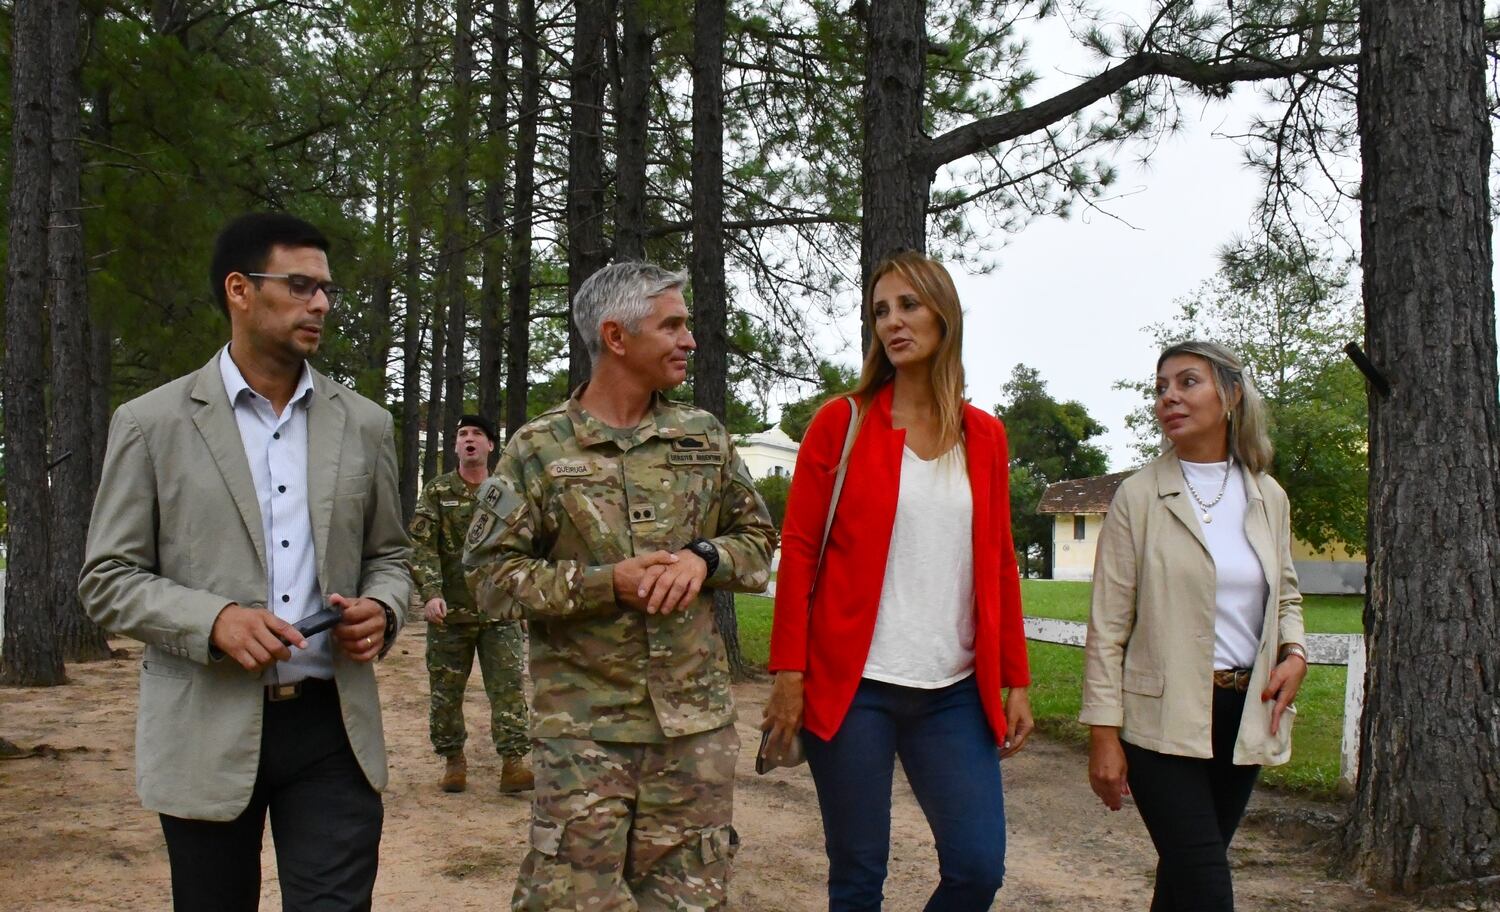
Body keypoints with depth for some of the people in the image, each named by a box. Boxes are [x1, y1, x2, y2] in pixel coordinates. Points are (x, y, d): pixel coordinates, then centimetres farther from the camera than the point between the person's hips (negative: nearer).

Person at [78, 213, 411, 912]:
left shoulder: (363, 423, 8)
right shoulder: (150, 423, 0)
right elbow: (107, 579, 0)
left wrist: (380, 610, -7)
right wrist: (213, 619, -18)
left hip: (334, 725, 2)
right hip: (207, 732, -1)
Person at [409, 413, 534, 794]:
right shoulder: (437, 492, 4)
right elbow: (421, 547, -5)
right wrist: (431, 593, -19)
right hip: (450, 611, 0)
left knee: (509, 687, -6)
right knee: (446, 690, 7)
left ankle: (513, 761, -4)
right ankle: (453, 760, 21)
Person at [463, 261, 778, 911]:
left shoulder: (707, 438, 9)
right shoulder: (538, 448, -1)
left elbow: (758, 538, 15)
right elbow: (491, 566, -4)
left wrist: (703, 556, -7)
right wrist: (604, 584, -15)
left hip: (697, 719, 3)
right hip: (584, 726, -3)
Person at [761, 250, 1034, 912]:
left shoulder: (983, 435, 8)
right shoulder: (843, 423, -1)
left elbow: (999, 563, 11)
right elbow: (797, 550, -2)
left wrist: (1015, 680, 8)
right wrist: (789, 672, -8)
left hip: (955, 693, 3)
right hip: (851, 685, -3)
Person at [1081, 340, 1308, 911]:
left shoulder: (1268, 498, 8)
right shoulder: (1139, 497, -5)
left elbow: (1285, 594, 21)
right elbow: (1108, 625, -7)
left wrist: (1294, 652, -1)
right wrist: (1103, 734, -11)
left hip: (1244, 713, 5)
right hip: (1163, 716, -4)